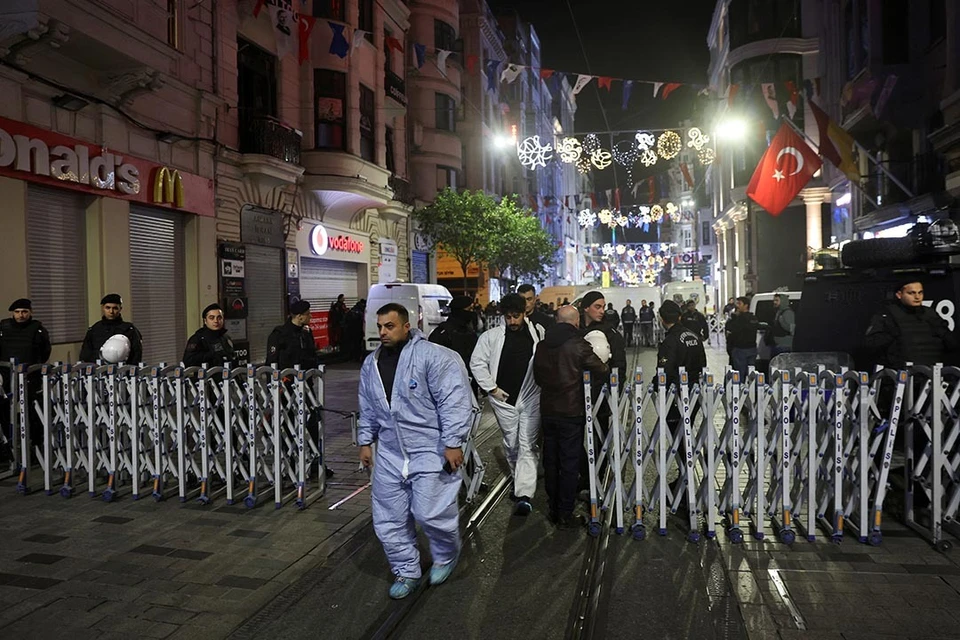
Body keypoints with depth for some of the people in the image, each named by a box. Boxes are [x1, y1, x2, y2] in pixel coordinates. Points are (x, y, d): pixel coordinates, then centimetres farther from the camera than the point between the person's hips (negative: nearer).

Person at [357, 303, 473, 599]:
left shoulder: (434, 356, -15)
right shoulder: (371, 363, 9)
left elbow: (454, 402, -18)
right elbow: (367, 409, 20)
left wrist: (452, 443, -21)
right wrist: (366, 441, 17)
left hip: (431, 451, -6)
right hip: (389, 454, 7)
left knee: (430, 513, -7)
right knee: (389, 519, 9)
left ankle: (446, 556, 24)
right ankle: (406, 571, 30)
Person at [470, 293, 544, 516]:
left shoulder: (539, 333, -1)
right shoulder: (491, 336, -3)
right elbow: (477, 363, 1)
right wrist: (491, 388, -3)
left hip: (531, 397, -1)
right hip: (504, 399, 1)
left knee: (527, 445, -4)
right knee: (511, 444, 14)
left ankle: (524, 495, -8)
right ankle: (519, 480, 36)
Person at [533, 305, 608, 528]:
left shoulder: (542, 345, 4)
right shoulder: (578, 344, -14)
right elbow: (602, 371, -9)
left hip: (547, 410, 5)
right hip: (571, 411, -5)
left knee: (550, 462, 14)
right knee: (569, 464, 4)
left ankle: (553, 511, 25)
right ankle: (565, 515, 9)